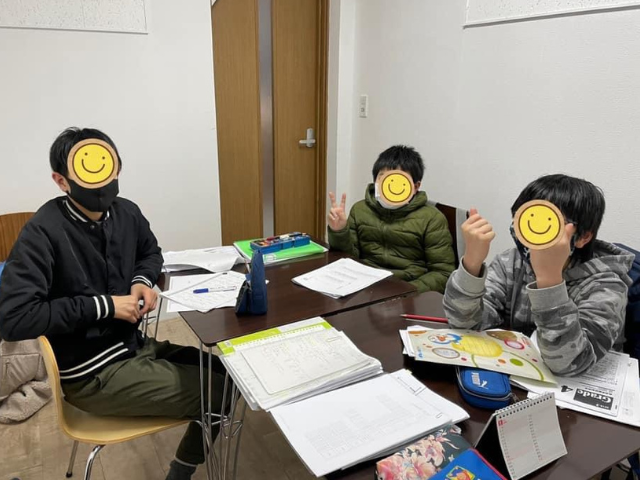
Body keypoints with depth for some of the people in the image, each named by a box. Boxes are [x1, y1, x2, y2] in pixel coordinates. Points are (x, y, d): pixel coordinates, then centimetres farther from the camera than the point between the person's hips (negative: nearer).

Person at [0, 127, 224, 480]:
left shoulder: (126, 213, -2)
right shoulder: (43, 232, -21)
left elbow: (150, 253, 19)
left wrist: (142, 281, -4)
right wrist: (103, 305, -22)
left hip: (135, 345, 7)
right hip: (92, 373, -7)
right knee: (217, 393, -10)